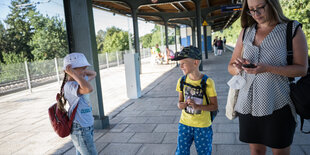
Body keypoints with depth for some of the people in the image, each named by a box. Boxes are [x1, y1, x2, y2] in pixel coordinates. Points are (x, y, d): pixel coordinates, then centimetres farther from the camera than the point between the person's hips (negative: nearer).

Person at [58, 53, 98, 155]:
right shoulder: (70, 86, -21)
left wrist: (81, 70, 5)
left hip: (88, 127, 9)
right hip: (80, 130, -9)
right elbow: (89, 89, -40)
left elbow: (93, 74, 22)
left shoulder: (78, 82, 6)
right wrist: (73, 73, -29)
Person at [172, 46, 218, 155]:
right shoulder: (182, 81, -2)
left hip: (203, 126, -3)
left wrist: (197, 106, -27)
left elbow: (214, 106, -12)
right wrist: (180, 105, -17)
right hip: (184, 123, 3)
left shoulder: (207, 82, -16)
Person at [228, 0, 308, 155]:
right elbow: (231, 67, 9)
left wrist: (268, 68, -23)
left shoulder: (292, 29, -3)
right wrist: (237, 68, -16)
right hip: (249, 103, 3)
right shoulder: (246, 32, 7)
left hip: (278, 105, -3)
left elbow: (302, 69, -7)